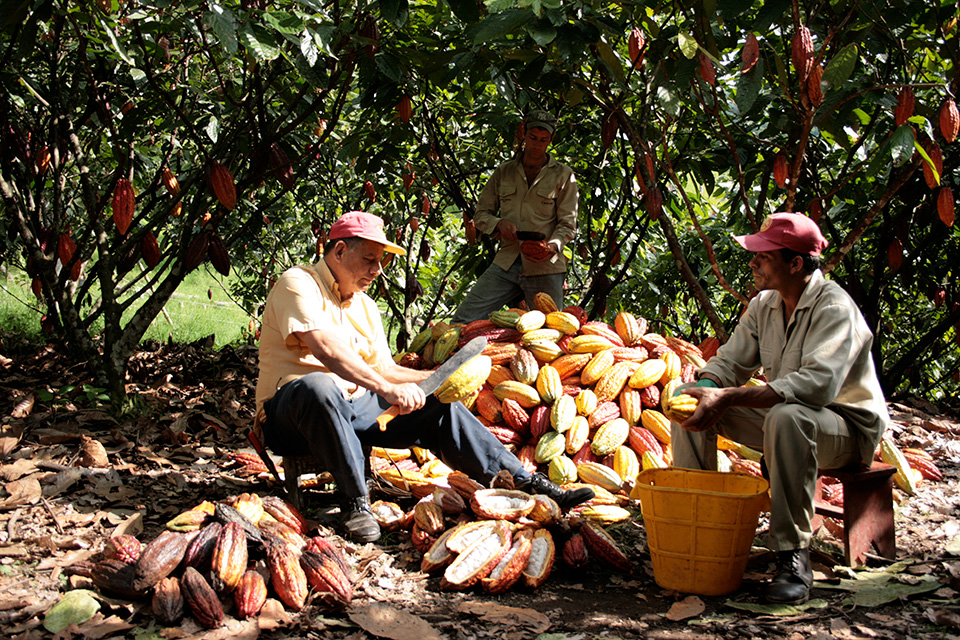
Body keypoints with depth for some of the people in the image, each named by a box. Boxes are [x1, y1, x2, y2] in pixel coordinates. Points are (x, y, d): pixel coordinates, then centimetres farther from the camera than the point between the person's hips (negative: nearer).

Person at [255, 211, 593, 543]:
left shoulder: (365, 306, 20)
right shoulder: (298, 283, -7)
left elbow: (383, 369, 19)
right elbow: (325, 348, -24)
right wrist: (387, 389, -32)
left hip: (352, 406, 7)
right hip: (290, 411, -7)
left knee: (441, 408, -6)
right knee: (318, 385, -42)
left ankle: (525, 483, -7)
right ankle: (355, 500, -29)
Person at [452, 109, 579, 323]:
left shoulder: (563, 175, 7)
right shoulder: (503, 173, 14)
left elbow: (567, 224, 2)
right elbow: (481, 214, 16)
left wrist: (552, 246, -19)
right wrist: (499, 223, -7)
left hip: (544, 267, -2)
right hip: (506, 263, 2)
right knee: (463, 320, -7)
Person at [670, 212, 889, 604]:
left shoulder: (834, 308, -22)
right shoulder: (764, 304, 3)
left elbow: (818, 383, -37)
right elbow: (730, 361, 3)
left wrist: (729, 397, -42)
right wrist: (706, 388, -23)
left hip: (849, 428, -8)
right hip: (788, 416, 8)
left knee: (787, 417, -41)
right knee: (694, 405, -6)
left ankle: (793, 557, -32)